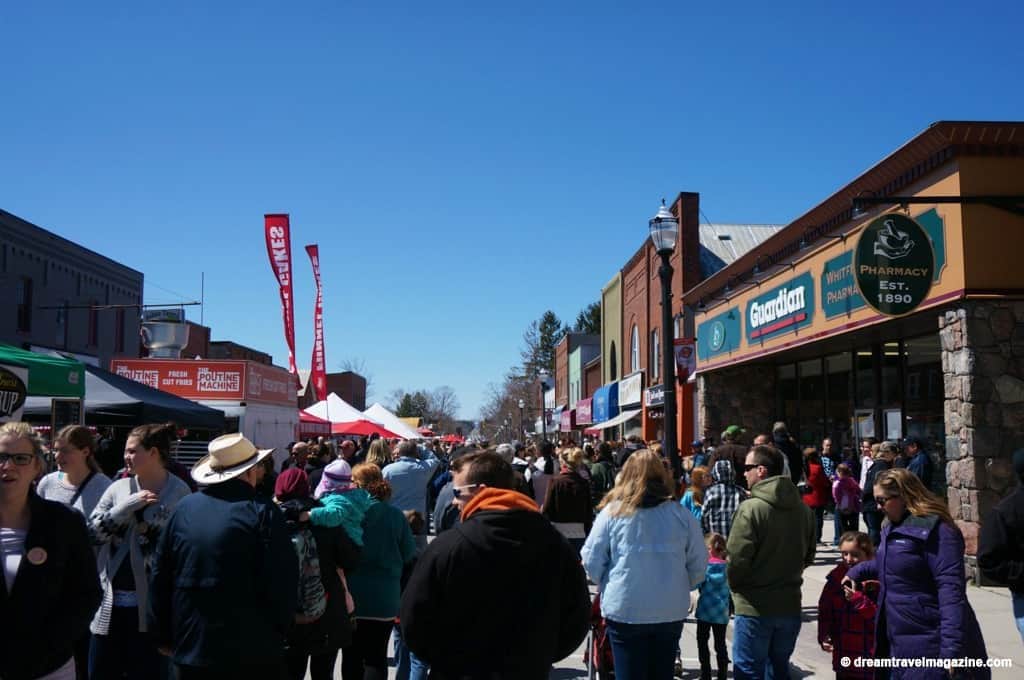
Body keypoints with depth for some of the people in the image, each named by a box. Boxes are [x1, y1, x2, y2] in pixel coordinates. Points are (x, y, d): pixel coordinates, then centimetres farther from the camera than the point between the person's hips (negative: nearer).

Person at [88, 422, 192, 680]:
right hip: (110, 601, 4)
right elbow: (92, 532, -3)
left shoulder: (179, 492, -5)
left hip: (150, 605, -4)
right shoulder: (118, 488, 5)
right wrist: (128, 506, -12)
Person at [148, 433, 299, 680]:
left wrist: (164, 635, 17)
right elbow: (283, 582, -13)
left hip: (190, 649, 5)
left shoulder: (184, 508, 2)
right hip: (252, 654, -4)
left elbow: (161, 576, 7)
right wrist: (279, 630, 4)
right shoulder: (263, 513, -13)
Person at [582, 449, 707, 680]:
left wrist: (607, 587, 13)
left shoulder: (613, 511, -9)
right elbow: (698, 565, 1)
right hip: (671, 611, 2)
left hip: (624, 610, -2)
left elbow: (591, 561, -5)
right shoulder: (681, 514, -5)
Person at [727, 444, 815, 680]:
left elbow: (737, 558, -18)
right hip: (790, 605, 6)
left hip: (755, 607, -6)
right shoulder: (803, 509, 3)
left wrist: (735, 586, 0)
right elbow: (808, 556, 11)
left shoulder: (751, 508, -18)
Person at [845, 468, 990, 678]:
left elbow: (950, 588, -24)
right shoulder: (893, 529, 14)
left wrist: (952, 649, -29)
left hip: (928, 646, -9)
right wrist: (857, 572, 27)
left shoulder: (935, 530, -17)